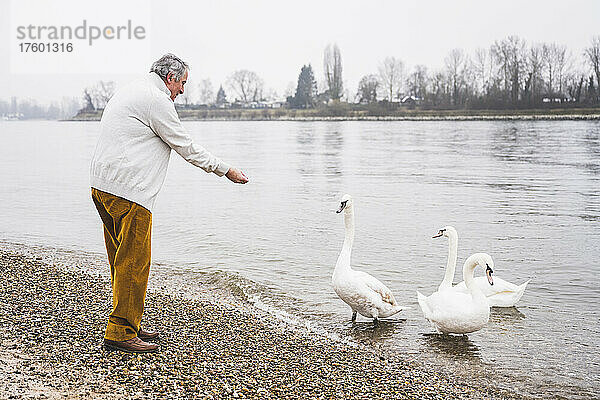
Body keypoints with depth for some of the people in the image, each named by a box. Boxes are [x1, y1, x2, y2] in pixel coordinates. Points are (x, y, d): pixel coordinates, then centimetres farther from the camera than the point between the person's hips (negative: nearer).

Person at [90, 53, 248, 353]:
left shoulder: (128, 93, 22)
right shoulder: (156, 99, -9)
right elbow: (185, 146, -7)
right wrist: (226, 170, 2)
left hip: (103, 186, 10)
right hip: (128, 192, -10)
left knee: (123, 260, 15)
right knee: (134, 263, -5)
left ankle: (128, 326, 23)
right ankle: (120, 333, 0)